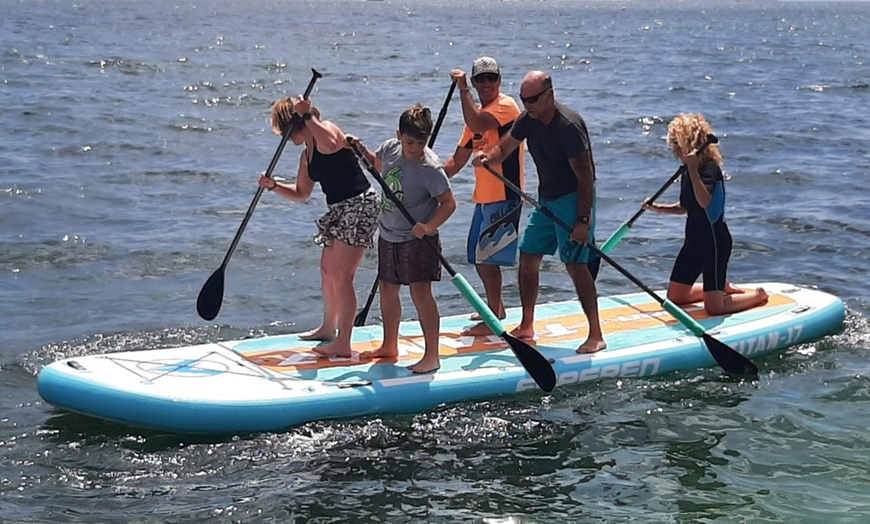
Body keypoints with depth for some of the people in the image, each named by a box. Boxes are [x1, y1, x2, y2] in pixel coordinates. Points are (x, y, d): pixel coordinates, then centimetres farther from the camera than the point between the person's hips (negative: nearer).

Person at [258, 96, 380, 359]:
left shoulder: (327, 130, -12)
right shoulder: (307, 155, 15)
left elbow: (331, 143, -37)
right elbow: (301, 193, 19)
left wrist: (308, 116, -30)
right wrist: (274, 186, 4)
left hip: (360, 205, -11)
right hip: (338, 211, 11)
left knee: (341, 276, -11)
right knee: (327, 270, 22)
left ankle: (343, 344, -8)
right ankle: (329, 327, 42)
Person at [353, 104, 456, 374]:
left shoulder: (430, 168, -22)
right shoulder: (390, 148, -4)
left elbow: (448, 203, -18)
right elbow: (379, 165, 20)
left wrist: (429, 226, -32)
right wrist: (362, 150, 3)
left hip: (417, 240, -7)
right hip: (388, 235, 7)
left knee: (420, 292, -10)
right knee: (387, 289, 16)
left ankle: (432, 355, -3)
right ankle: (389, 346, 32)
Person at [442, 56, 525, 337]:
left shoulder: (506, 105, -11)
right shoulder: (478, 113, 16)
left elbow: (477, 125, -31)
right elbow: (458, 160, 17)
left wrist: (462, 89, -25)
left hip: (504, 197, -9)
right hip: (484, 197, 9)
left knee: (488, 257, -9)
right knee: (478, 257, 17)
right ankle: (496, 308, 35)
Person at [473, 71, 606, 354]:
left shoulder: (568, 125, -23)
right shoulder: (528, 119, 1)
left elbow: (586, 176, -23)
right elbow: (503, 148, 9)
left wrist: (583, 219, -26)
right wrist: (487, 156, -16)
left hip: (573, 199, -9)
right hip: (546, 199, 9)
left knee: (575, 264, -12)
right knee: (527, 258, 10)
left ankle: (596, 335, -6)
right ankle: (526, 327, 23)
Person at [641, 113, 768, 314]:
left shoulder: (710, 169, -19)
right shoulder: (687, 170, 7)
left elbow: (704, 202, -37)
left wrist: (693, 169, -40)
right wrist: (659, 208, 8)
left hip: (714, 242, -9)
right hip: (694, 241, 9)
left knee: (714, 307, -7)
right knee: (674, 297, 13)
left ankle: (758, 295, 18)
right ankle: (722, 287, 32)